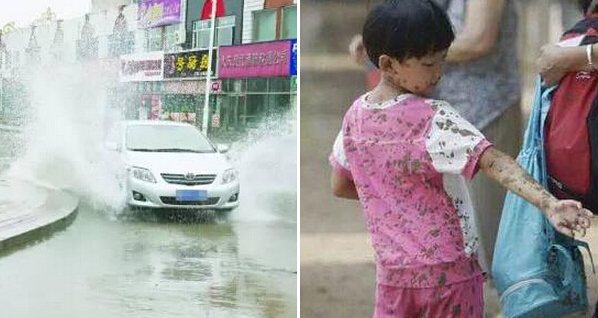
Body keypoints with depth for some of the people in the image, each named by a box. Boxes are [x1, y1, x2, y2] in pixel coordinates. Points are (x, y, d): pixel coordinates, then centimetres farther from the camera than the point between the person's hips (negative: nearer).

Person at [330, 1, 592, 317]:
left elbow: (339, 186, 11)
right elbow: (495, 163, -33)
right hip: (449, 271, -5)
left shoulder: (355, 115, -1)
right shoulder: (433, 118, -21)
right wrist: (549, 204, -43)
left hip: (392, 271, 5)